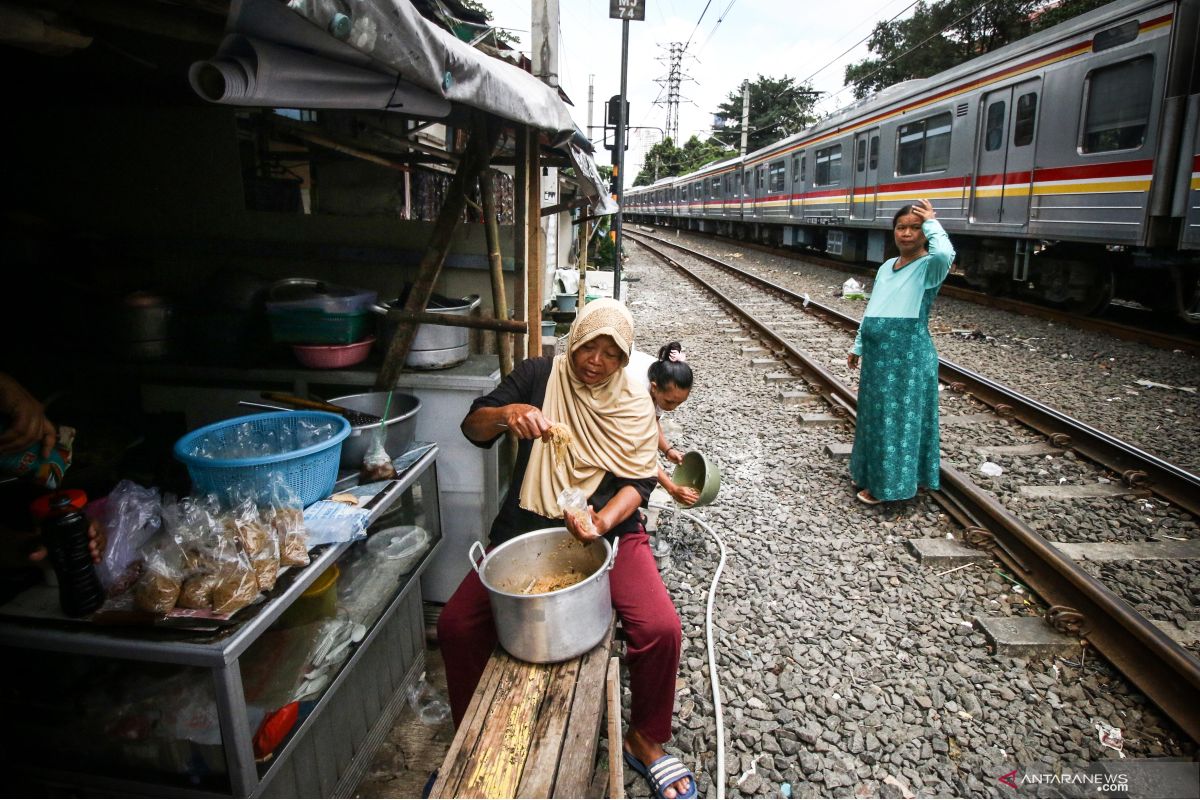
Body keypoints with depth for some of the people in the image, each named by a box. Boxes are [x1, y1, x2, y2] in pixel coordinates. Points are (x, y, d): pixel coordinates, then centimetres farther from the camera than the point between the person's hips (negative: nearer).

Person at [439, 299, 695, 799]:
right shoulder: (537, 376, -1)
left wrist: (602, 521, -25)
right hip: (527, 527, 1)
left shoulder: (634, 406, 1)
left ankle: (644, 739, 10)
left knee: (661, 630, -20)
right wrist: (506, 413, -31)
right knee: (455, 626, -14)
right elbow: (473, 428, -7)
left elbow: (638, 482, -4)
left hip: (610, 528, 0)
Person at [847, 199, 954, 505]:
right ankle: (871, 473, 32)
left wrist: (932, 222, -19)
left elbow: (945, 253, -35)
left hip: (909, 356, -7)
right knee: (876, 416, 17)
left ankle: (887, 484, 12)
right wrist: (858, 347, 19)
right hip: (878, 353, 7)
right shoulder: (887, 266, 12)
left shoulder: (929, 267, -10)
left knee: (899, 417, 1)